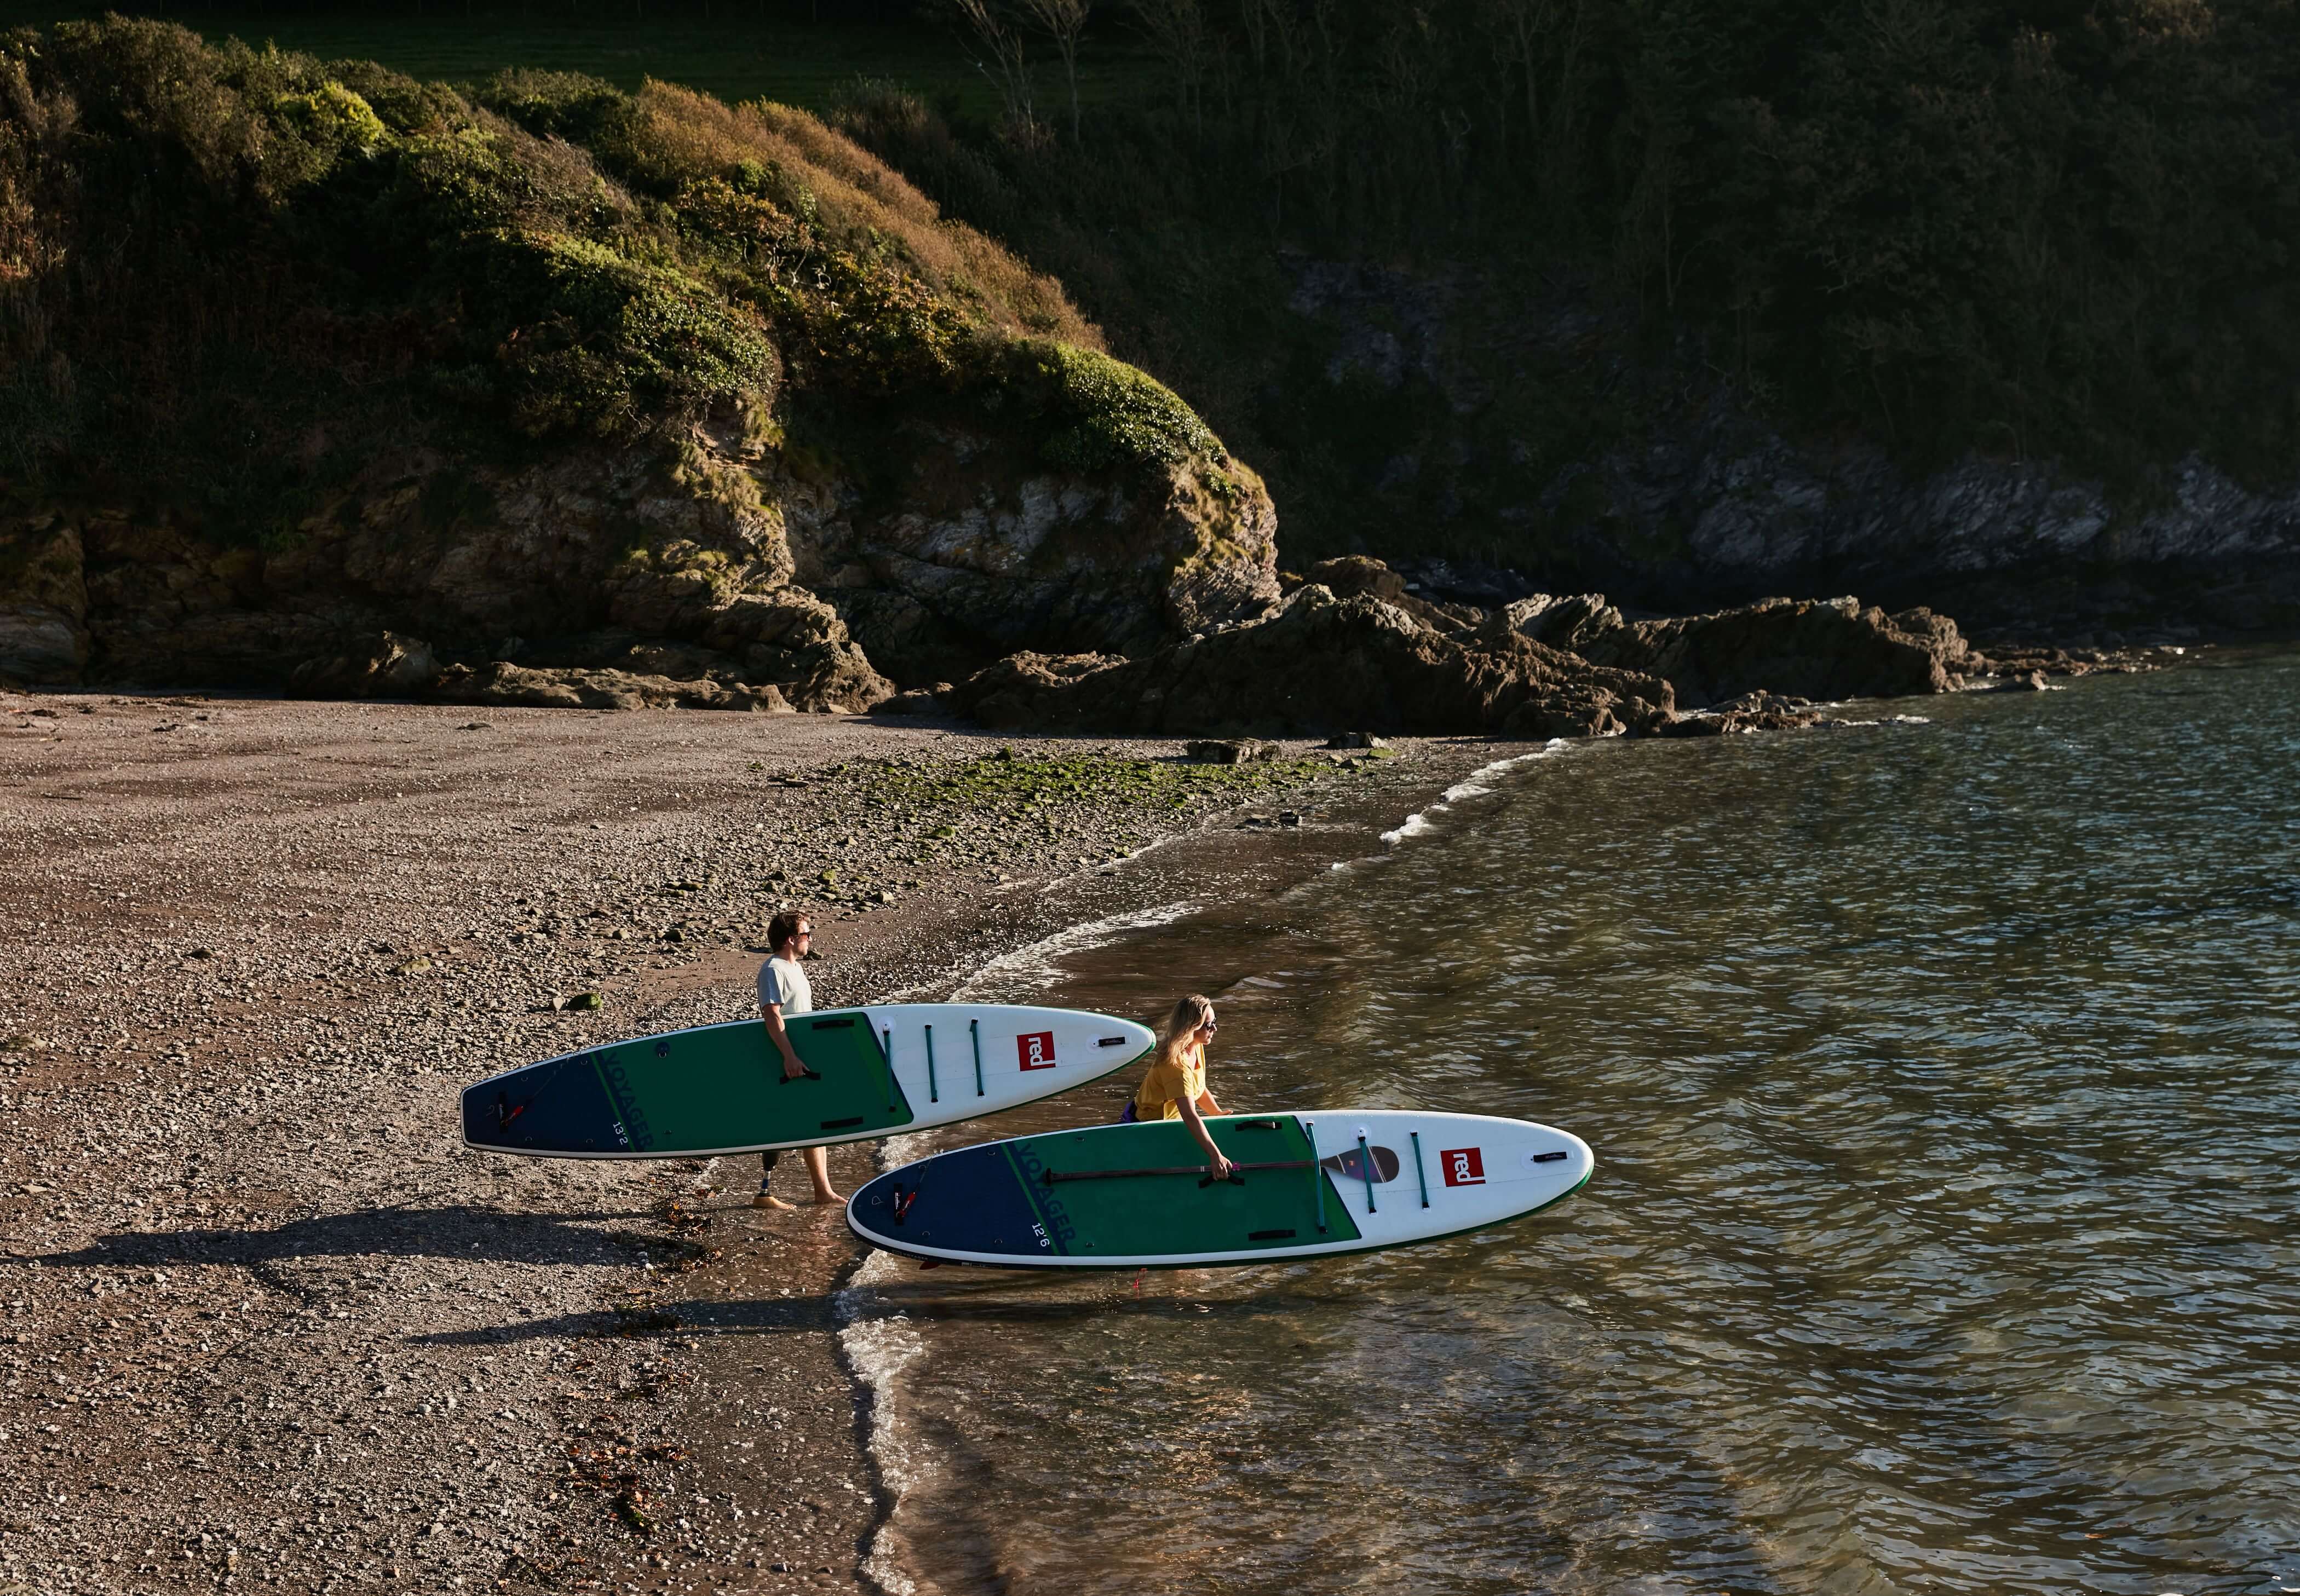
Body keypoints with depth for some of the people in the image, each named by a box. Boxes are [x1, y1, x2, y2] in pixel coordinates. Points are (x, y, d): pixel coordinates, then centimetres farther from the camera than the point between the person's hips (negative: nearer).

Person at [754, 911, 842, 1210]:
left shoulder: (796, 968, 15)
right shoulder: (773, 970, -15)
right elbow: (772, 1016, -24)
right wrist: (789, 1056, -30)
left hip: (802, 1058, 10)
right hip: (784, 1062, -10)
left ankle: (823, 1190, 16)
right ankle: (763, 1193, 0)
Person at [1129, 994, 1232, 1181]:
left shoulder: (1197, 1048, -3)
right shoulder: (1175, 1063, -31)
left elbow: (1199, 1091, 11)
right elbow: (1190, 1116, -39)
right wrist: (1215, 1155, -44)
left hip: (1171, 1122, 8)